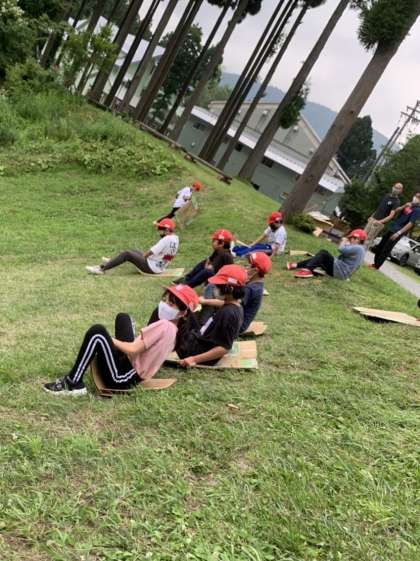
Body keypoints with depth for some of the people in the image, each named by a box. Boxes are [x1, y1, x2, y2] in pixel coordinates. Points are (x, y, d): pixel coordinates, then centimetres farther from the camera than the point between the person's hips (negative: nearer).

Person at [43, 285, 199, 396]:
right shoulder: (173, 330, 9)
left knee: (97, 332, -24)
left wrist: (110, 340, -7)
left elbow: (133, 349, -21)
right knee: (123, 317, 17)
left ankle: (73, 384, -16)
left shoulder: (163, 325, -19)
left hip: (122, 378, -10)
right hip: (131, 375, 10)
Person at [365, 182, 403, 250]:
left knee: (369, 239, -5)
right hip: (373, 219, 7)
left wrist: (380, 221, -28)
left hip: (380, 223, -7)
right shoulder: (387, 196, 9)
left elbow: (391, 216, -19)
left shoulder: (397, 202, -13)